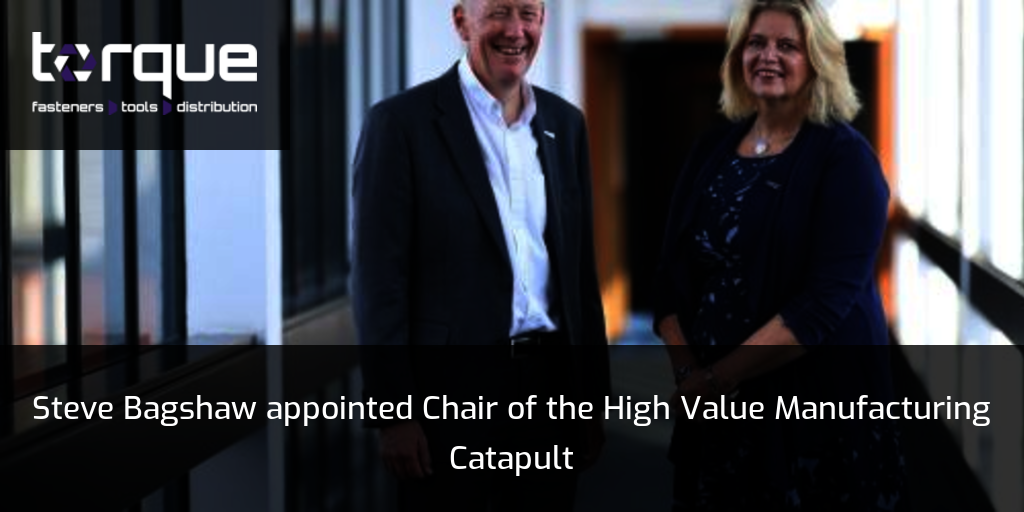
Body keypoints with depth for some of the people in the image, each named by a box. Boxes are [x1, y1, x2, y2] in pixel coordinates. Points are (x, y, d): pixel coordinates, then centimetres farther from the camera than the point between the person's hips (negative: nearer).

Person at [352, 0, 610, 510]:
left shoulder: (565, 122, 11)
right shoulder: (402, 121, -6)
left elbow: (581, 270, 14)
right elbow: (379, 279, -9)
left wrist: (593, 397, 12)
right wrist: (394, 413, -13)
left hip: (550, 383, 5)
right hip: (451, 390, -5)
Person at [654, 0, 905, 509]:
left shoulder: (844, 157, -9)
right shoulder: (712, 150, 7)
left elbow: (827, 299, -19)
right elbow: (672, 274, 6)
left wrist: (720, 376, -19)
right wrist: (688, 371, -10)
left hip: (817, 398, -5)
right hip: (716, 407, 5)